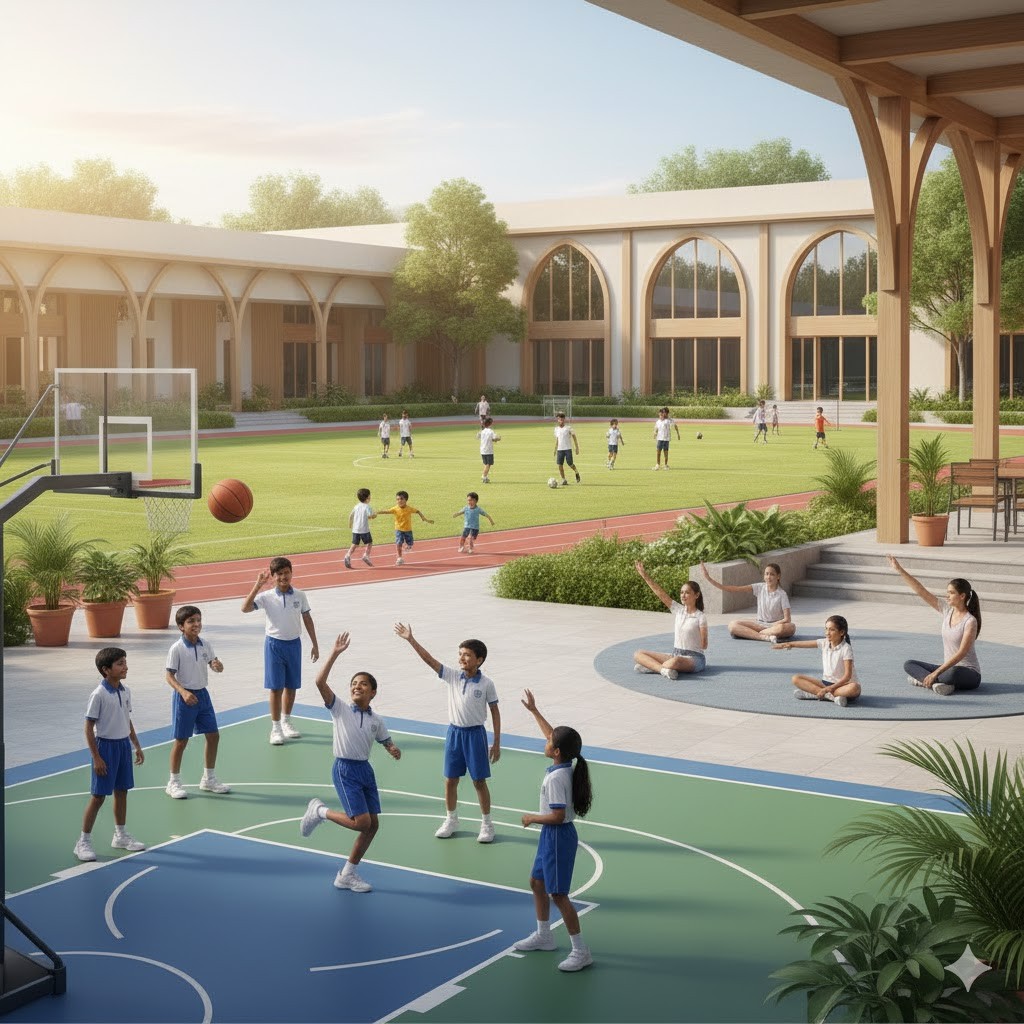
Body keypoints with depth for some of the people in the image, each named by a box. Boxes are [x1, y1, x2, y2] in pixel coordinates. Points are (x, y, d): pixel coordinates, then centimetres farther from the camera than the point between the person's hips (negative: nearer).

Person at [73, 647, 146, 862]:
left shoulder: (125, 692, 4)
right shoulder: (99, 695, -17)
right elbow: (89, 727, -14)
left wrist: (137, 746, 17)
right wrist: (96, 757, -16)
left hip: (124, 744, 7)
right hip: (106, 746, -7)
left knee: (121, 791, 15)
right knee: (98, 796, -2)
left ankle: (120, 836, 28)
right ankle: (83, 841, 9)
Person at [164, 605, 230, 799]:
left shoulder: (206, 645, 2)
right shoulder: (177, 649, -15)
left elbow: (216, 666, 11)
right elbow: (169, 675, -15)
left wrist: (218, 665, -15)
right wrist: (183, 692, -28)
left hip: (202, 694, 6)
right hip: (184, 696, -6)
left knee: (213, 736, 8)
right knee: (181, 740, 2)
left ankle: (208, 779, 24)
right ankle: (173, 782, 17)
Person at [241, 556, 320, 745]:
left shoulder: (300, 596, -1)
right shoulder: (266, 597, -9)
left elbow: (307, 620, 7)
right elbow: (245, 608, -23)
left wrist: (314, 644, 7)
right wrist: (258, 585, -28)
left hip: (294, 644, 3)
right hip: (274, 644, -3)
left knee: (291, 686, 12)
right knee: (276, 687, 0)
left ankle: (286, 722, 30)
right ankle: (275, 728, 10)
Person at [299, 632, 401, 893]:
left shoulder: (376, 721, 7)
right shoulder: (340, 709, -6)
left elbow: (387, 742, 19)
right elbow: (320, 681, -18)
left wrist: (395, 751, -6)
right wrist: (335, 653, -22)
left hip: (365, 770, 6)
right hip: (344, 770, -6)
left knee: (373, 824, 5)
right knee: (362, 822, -15)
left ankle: (347, 875, 19)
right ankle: (319, 811, 11)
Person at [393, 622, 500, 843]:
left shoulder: (486, 684, -10)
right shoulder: (452, 676, -3)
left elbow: (495, 712, -3)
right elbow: (429, 660, -11)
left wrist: (496, 743, -3)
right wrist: (411, 640, -21)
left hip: (475, 733, -3)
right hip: (454, 732, 3)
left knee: (479, 781, 4)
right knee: (450, 779, 11)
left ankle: (486, 824, 18)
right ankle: (451, 820, 28)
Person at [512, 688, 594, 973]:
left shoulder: (556, 777, -26)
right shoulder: (565, 765, 0)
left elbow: (558, 815, -28)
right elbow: (551, 734, 17)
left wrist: (532, 819, -12)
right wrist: (533, 710, 23)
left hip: (559, 836, -10)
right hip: (551, 835, 10)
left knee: (558, 895, -4)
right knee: (537, 883, 22)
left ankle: (581, 951, 2)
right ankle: (543, 935, 37)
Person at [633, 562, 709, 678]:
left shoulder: (700, 617, -8)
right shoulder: (678, 610, 6)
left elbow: (704, 645, -7)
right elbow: (660, 593, 0)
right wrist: (644, 575, -5)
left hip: (694, 658, -6)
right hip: (675, 654, 7)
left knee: (675, 661, -44)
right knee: (638, 655, -7)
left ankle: (651, 666, -21)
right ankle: (663, 669, -28)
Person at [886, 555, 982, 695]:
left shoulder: (970, 621, -16)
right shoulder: (946, 611, 2)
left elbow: (961, 653, -22)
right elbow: (921, 591, -1)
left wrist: (936, 673, -26)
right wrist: (899, 569, -6)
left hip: (969, 674, -7)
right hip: (948, 668, 7)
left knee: (953, 673, -42)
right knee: (908, 664, -6)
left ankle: (922, 678, -21)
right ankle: (936, 682, -26)